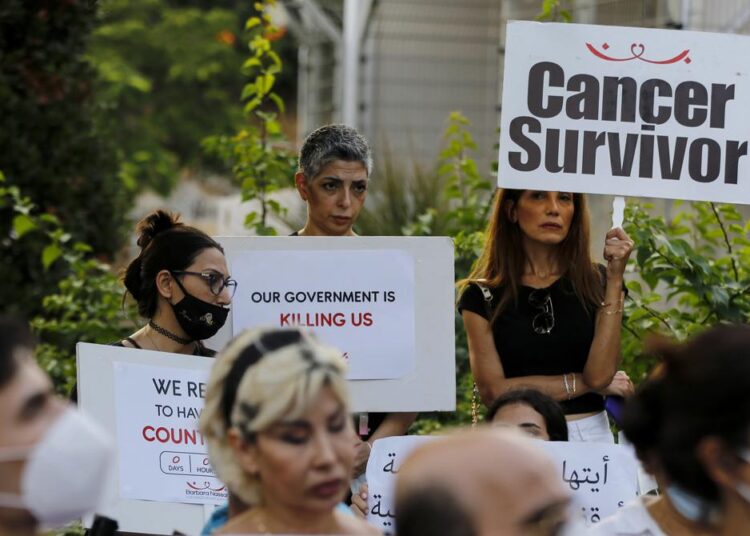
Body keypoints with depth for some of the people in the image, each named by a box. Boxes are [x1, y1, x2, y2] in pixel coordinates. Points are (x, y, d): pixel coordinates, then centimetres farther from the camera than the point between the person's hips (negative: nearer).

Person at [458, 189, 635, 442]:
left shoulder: (595, 282, 6)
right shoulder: (482, 296, 4)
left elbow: (600, 374, -7)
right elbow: (492, 390, -3)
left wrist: (615, 278, -7)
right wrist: (582, 383, -1)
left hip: (589, 434, 1)